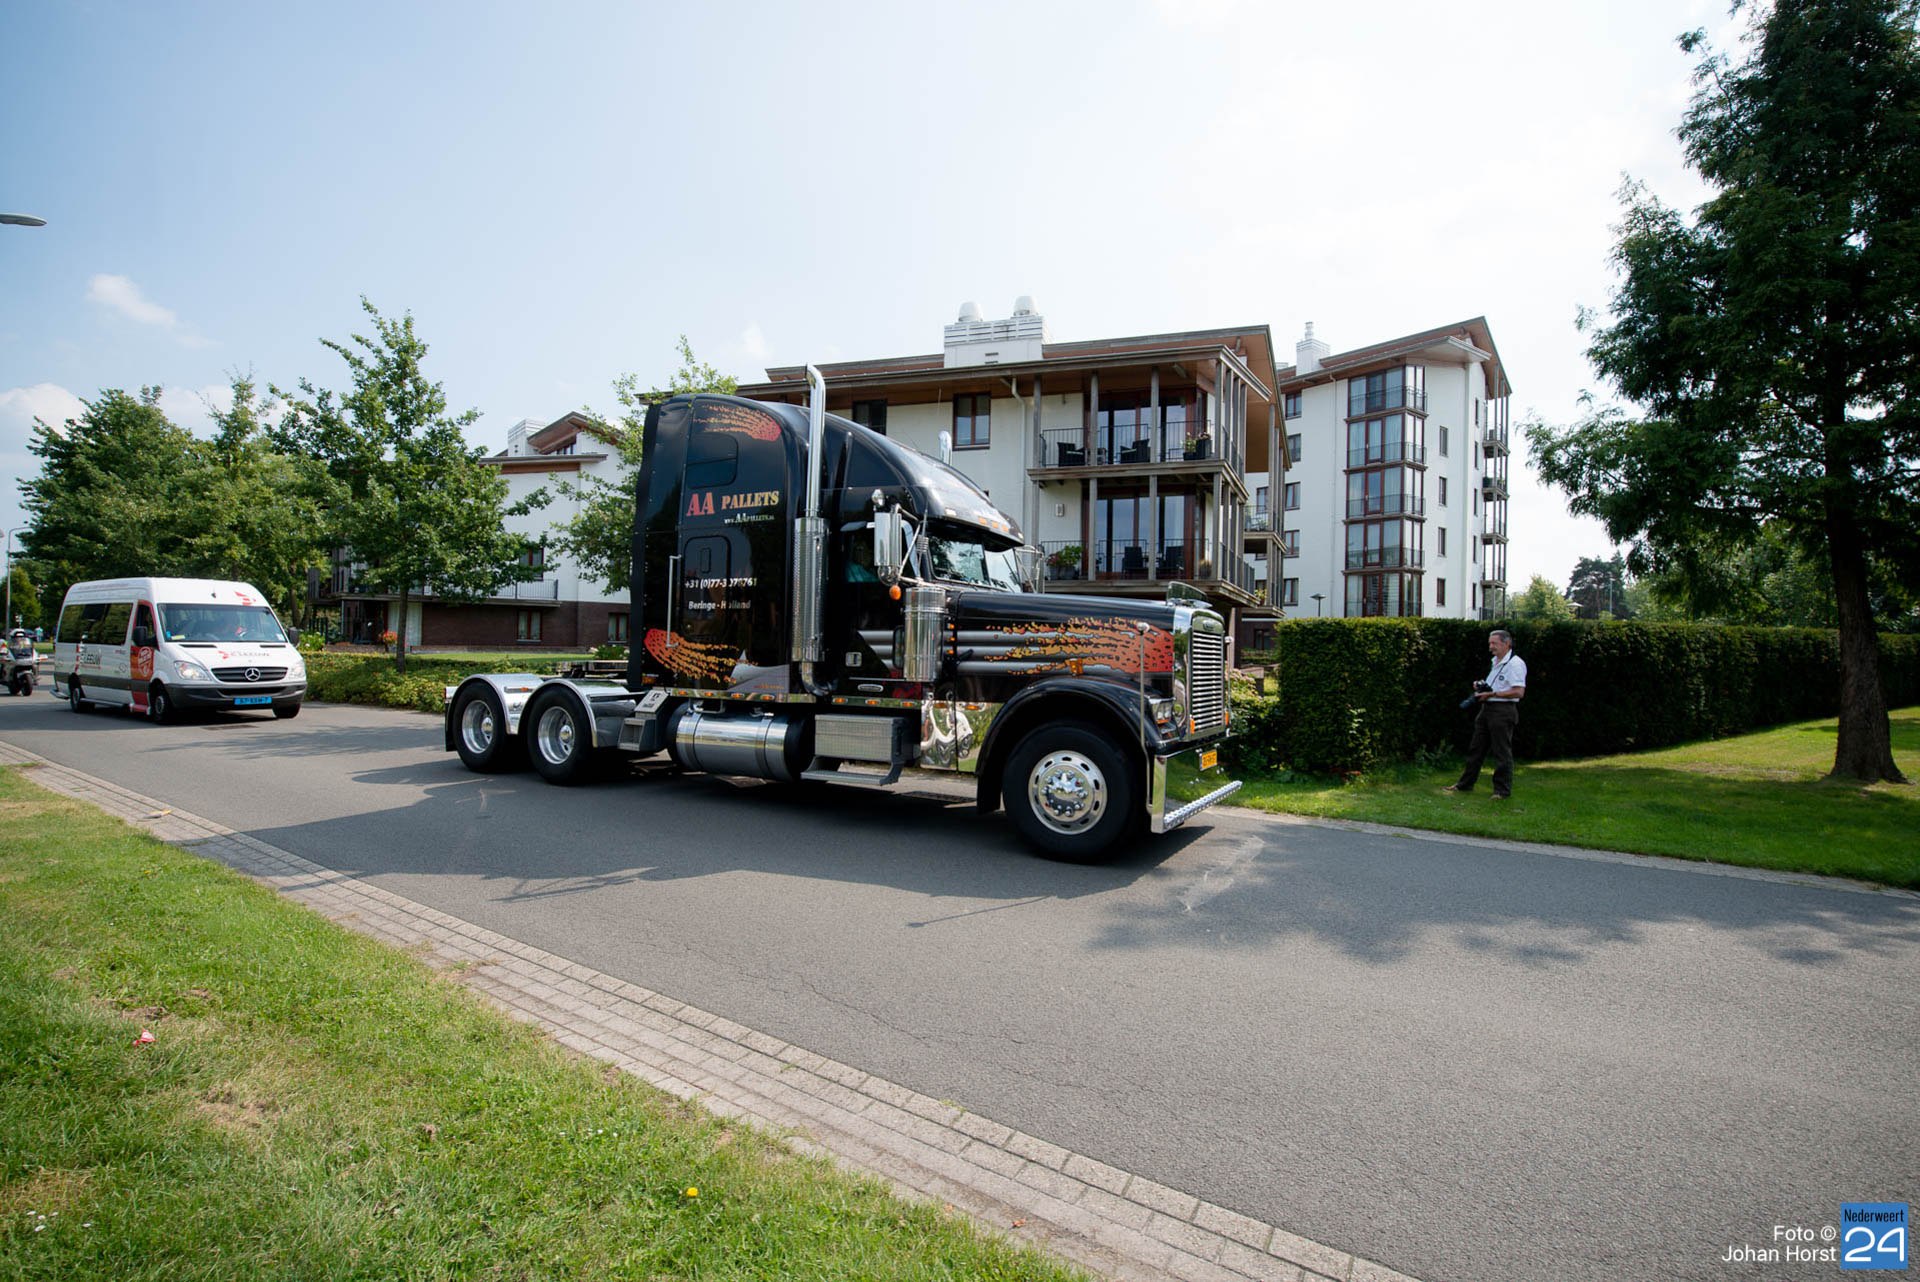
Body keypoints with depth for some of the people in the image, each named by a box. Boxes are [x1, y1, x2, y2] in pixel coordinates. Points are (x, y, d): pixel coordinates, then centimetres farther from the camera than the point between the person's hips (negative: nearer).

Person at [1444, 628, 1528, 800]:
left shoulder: (1515, 663, -13)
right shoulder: (1496, 662, 17)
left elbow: (1519, 692, -21)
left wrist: (1491, 694, -19)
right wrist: (1481, 686, 9)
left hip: (1503, 711, -9)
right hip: (1487, 709, 9)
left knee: (1502, 752, -2)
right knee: (1477, 748, 13)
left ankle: (1502, 790, 7)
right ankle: (1464, 784, 20)